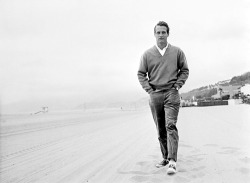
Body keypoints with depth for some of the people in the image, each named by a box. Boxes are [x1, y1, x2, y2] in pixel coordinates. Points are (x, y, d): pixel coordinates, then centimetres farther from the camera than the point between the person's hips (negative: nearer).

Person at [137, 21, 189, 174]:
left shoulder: (177, 52, 5)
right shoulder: (147, 54, 6)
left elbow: (185, 70, 10)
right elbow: (141, 74, 9)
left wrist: (177, 86, -2)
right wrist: (149, 90, -1)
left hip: (171, 94, -2)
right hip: (155, 95, 3)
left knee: (170, 125, -15)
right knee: (160, 129, 9)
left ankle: (173, 162, -16)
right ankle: (166, 158, 21)